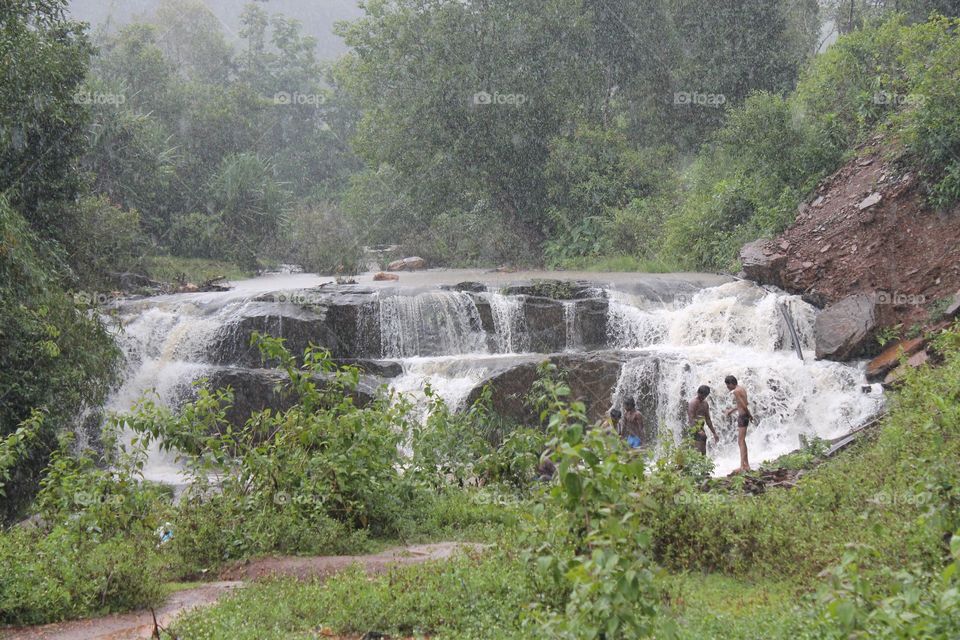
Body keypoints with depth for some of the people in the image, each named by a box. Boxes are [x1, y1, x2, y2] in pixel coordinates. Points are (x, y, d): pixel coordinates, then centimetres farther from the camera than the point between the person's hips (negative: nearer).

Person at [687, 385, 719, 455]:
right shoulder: (693, 403, -11)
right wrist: (698, 431, -33)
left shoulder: (705, 403, 16)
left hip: (701, 429, 9)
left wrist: (714, 433, 21)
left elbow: (708, 420, 23)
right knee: (698, 452, -18)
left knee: (703, 453, 6)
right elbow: (691, 418, -21)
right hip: (694, 429, -9)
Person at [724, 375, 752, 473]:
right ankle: (746, 465, 22)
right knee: (742, 441, 17)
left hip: (742, 416, -10)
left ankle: (742, 466, -18)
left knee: (741, 441, -12)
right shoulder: (742, 389, 14)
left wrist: (749, 415, -5)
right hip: (745, 416, 10)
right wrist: (731, 410, 32)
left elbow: (743, 405, -18)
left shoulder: (736, 391, -16)